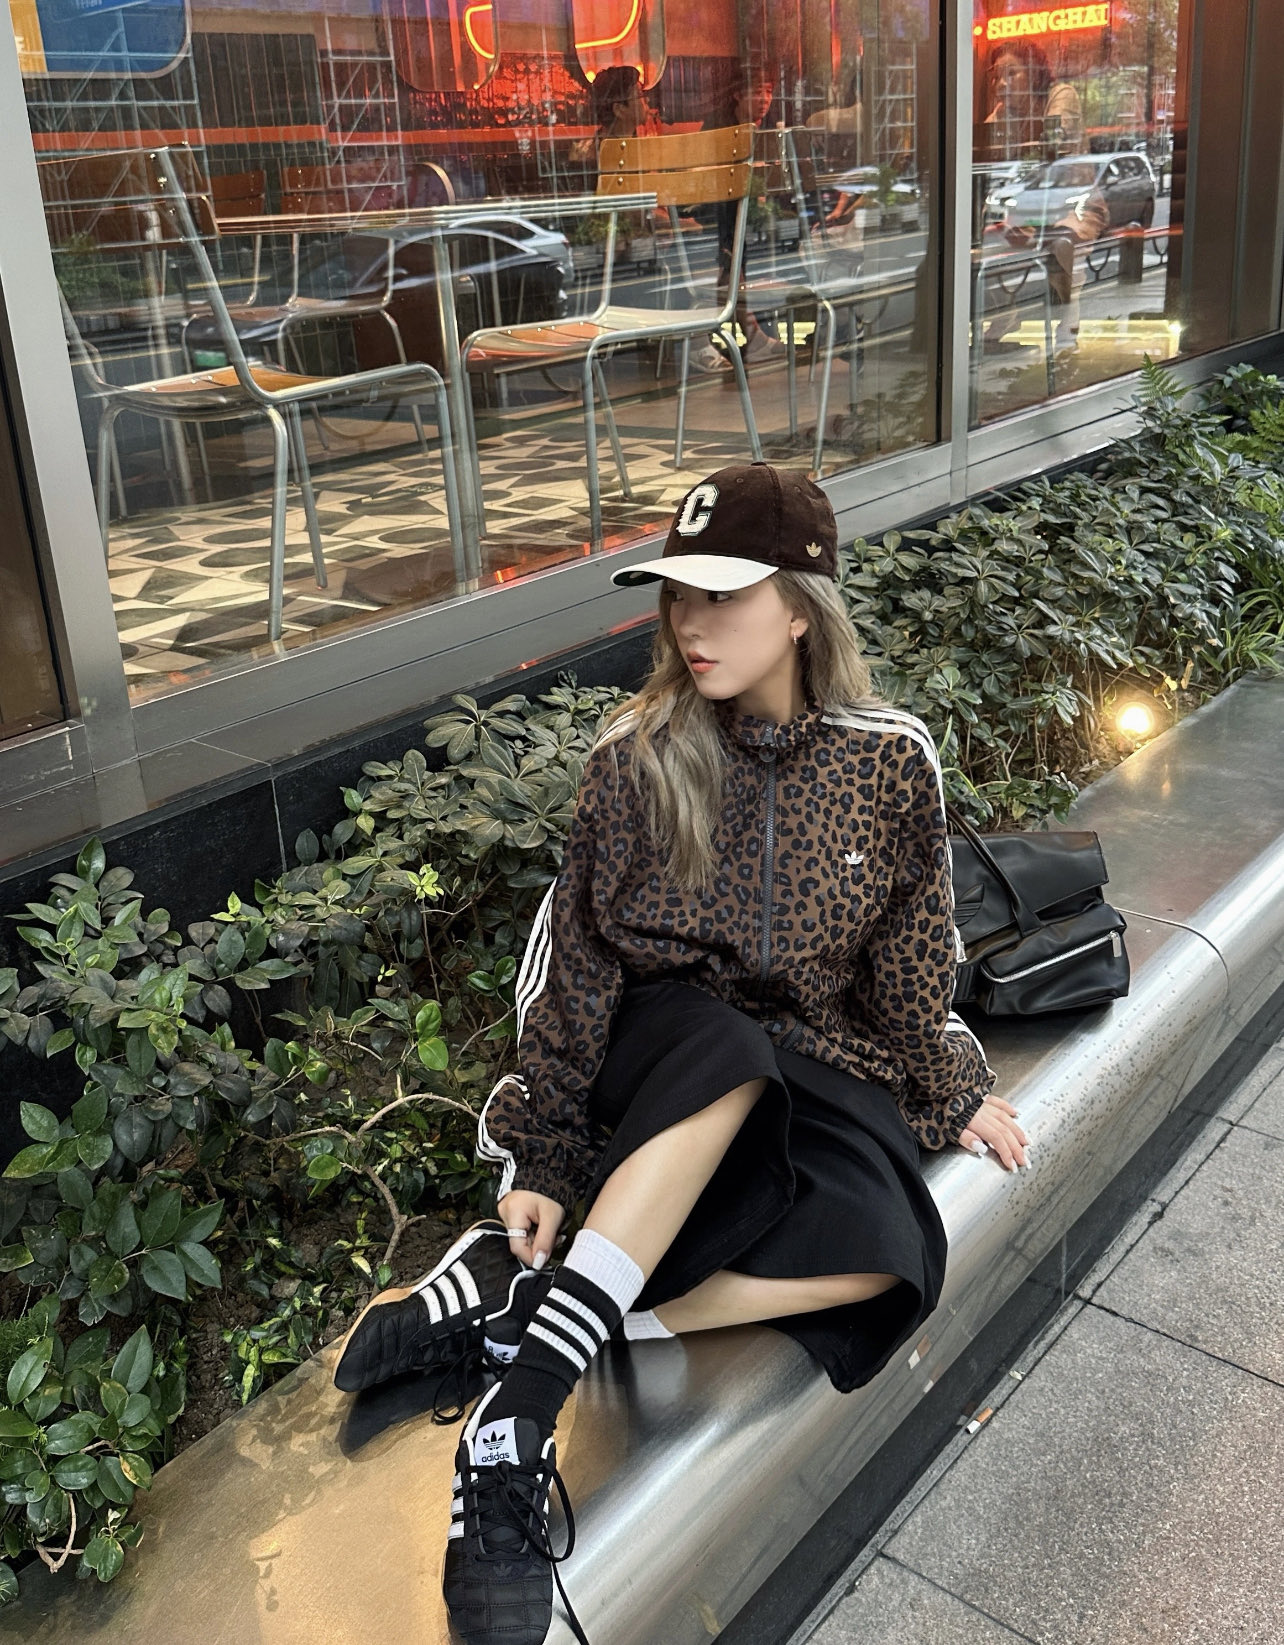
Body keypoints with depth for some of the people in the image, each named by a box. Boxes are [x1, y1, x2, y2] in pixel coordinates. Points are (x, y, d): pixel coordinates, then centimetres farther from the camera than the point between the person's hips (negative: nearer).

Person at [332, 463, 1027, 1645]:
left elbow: (912, 962, 6)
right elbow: (575, 962, -7)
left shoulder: (890, 763, -6)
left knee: (882, 1253, -29)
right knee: (728, 1052, -39)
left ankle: (509, 1298, -29)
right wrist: (544, 1155, -8)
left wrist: (952, 1090, 11)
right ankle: (520, 1416, -37)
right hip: (662, 1048, -2)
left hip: (817, 1057, 2)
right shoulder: (637, 761, -9)